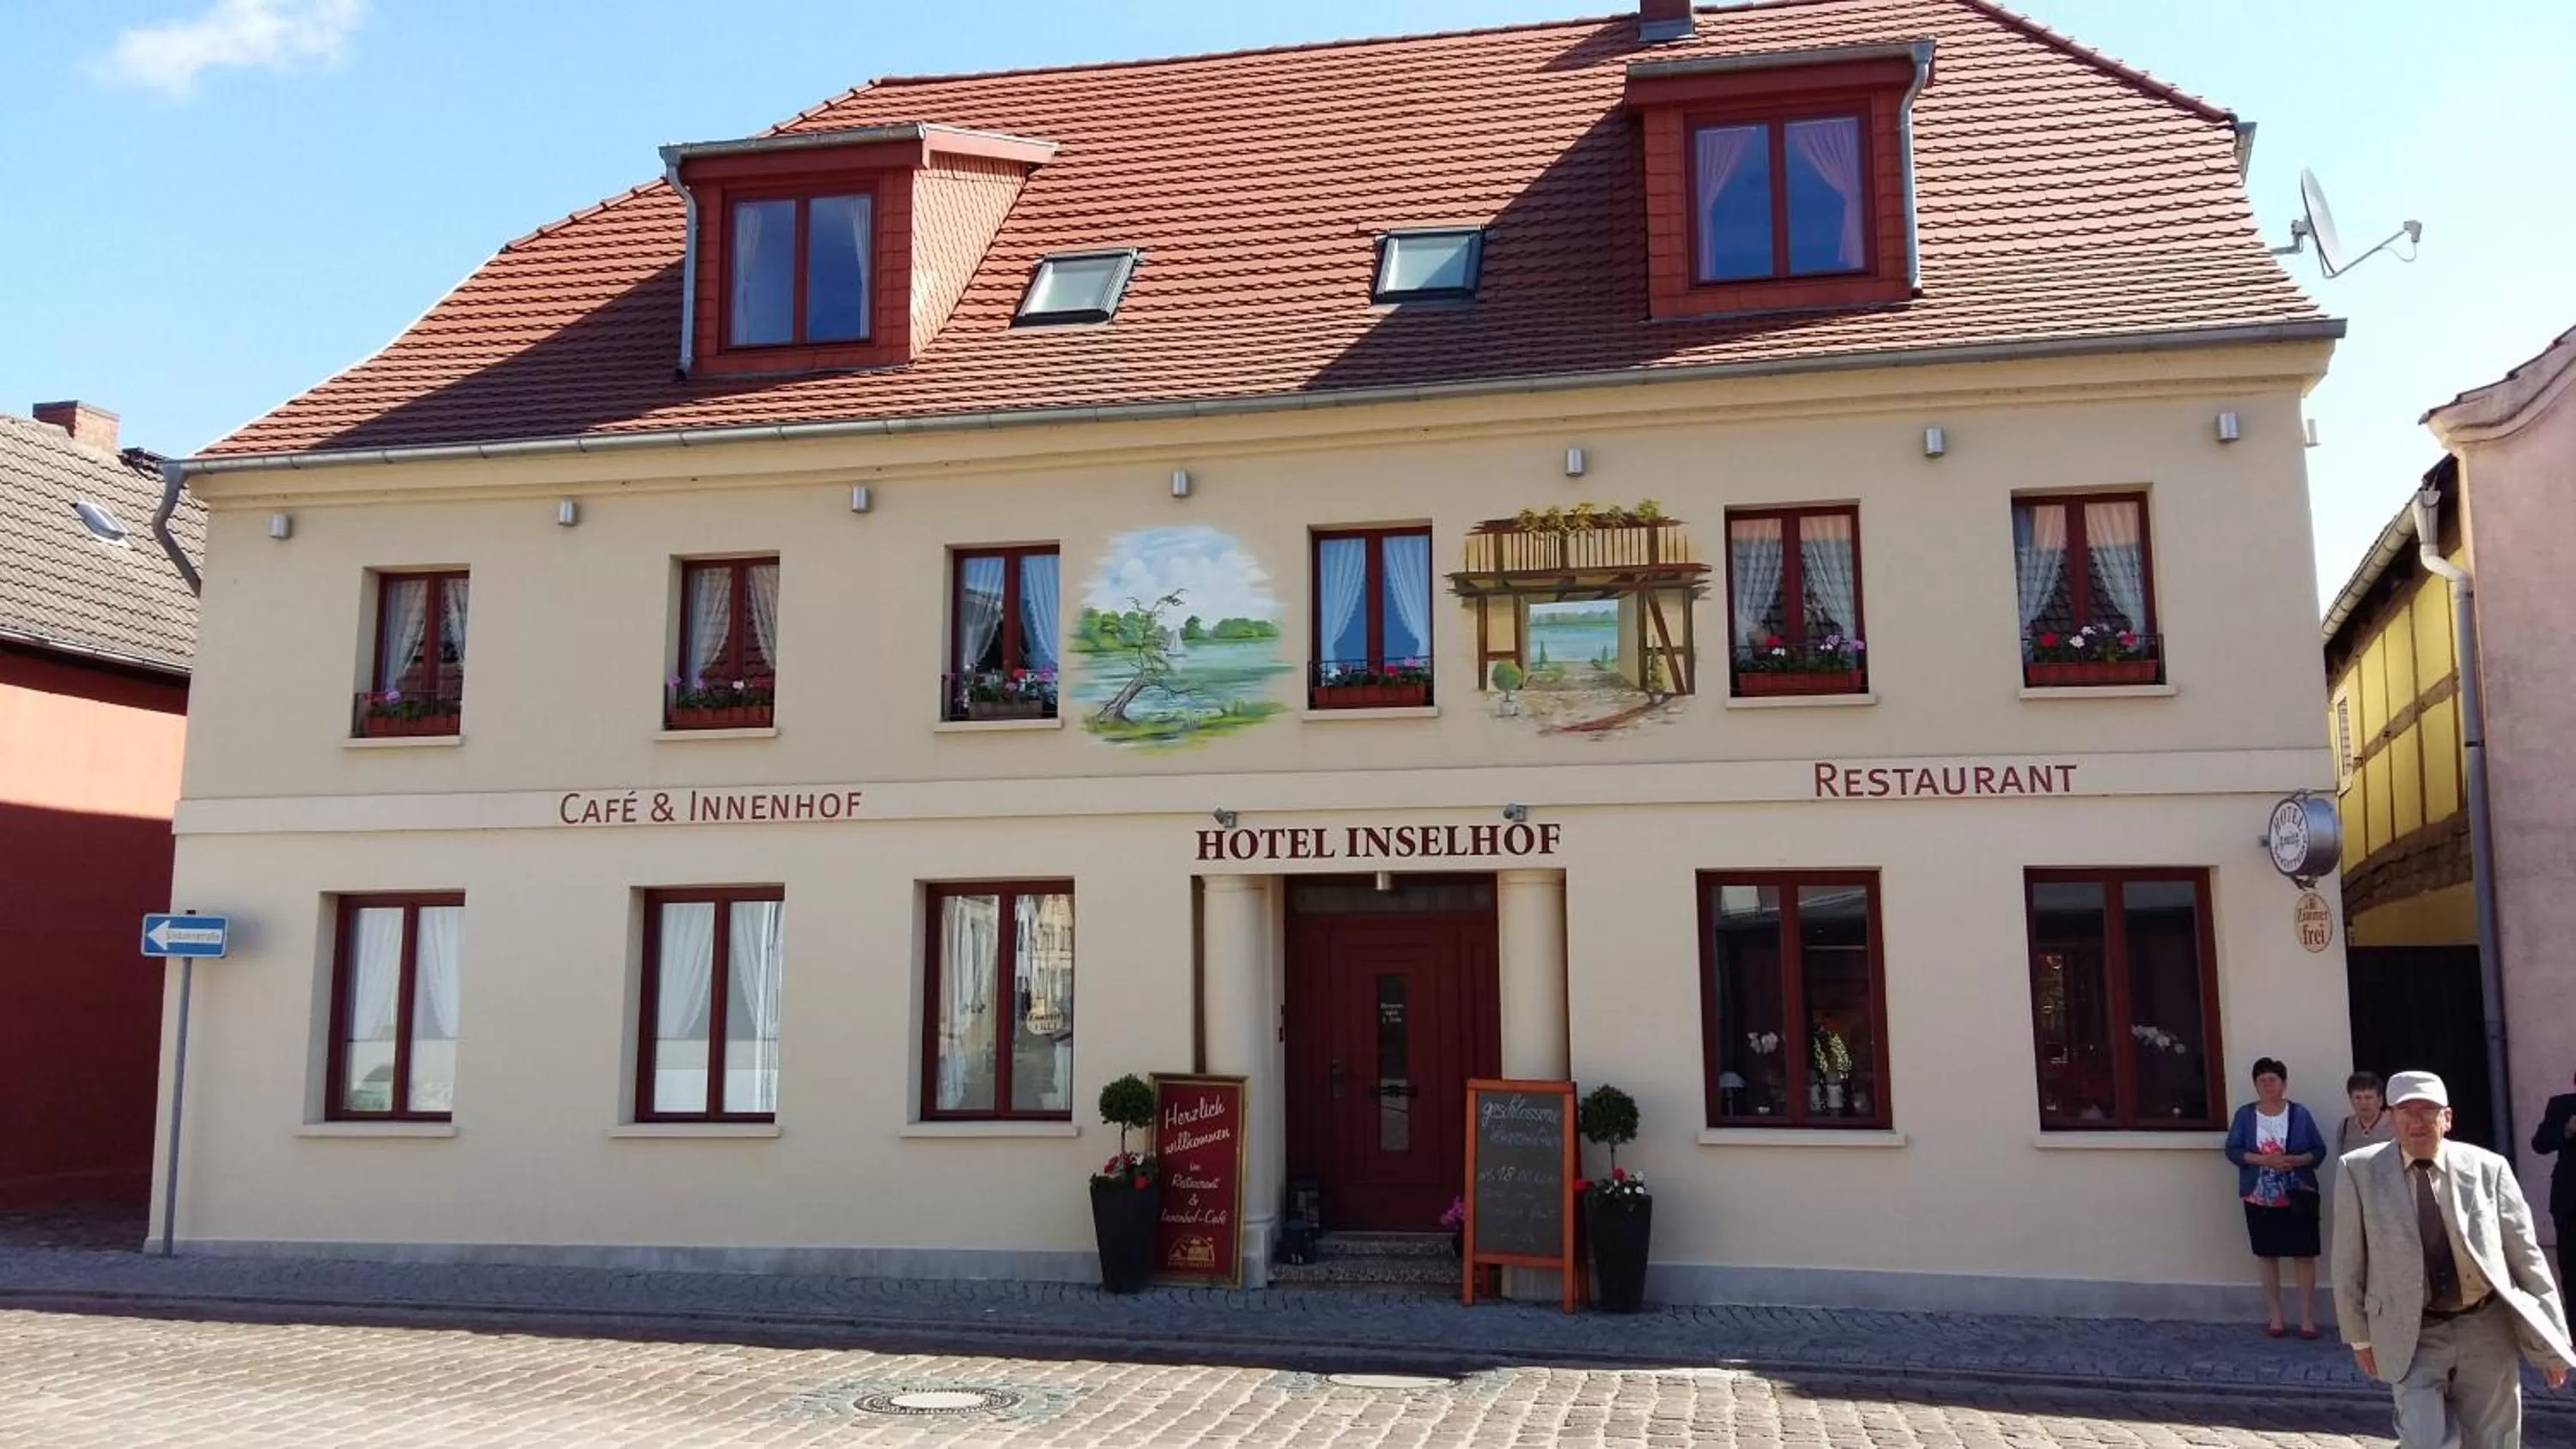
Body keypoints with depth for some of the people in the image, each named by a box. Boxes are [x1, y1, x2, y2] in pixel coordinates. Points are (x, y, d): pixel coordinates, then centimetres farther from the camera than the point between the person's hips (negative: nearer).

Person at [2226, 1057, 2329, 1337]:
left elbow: (2319, 1150, 0)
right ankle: (2276, 1317, 16)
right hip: (2260, 1198, 1)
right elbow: (2232, 1150, -4)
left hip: (2297, 1198, -1)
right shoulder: (2244, 1114, 0)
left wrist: (2296, 1160, -19)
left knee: (2304, 1256, 0)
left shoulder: (2299, 1113, -1)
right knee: (2267, 1256, 7)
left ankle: (2307, 1318, 8)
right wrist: (2264, 1160, -19)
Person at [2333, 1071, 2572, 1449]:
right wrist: (2360, 1336, 3)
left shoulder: (2488, 1167, -4)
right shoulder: (2361, 1171, -6)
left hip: (2486, 1330, 2)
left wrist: (2553, 1340, 4)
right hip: (2411, 1336, -1)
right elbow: (2349, 1262, 1)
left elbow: (2525, 1255, 2)